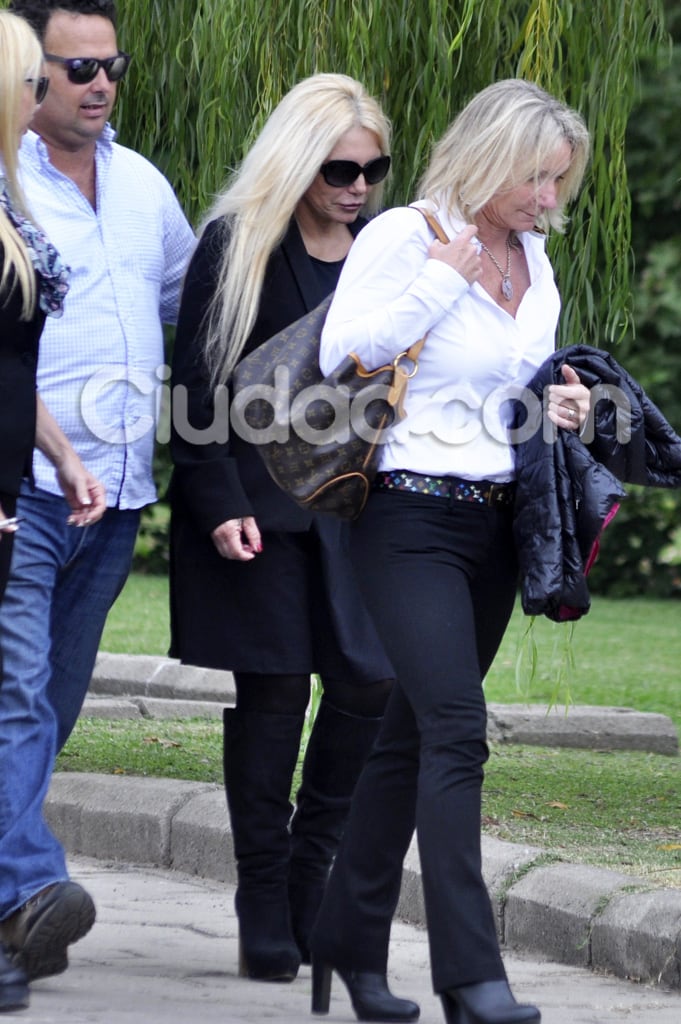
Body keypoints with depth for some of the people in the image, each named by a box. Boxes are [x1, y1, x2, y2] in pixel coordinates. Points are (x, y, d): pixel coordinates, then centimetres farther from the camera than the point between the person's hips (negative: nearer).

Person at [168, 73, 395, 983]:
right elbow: (198, 386, -6)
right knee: (274, 689, -2)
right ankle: (266, 920, 6)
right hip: (259, 504, -4)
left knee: (371, 682, -6)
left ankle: (312, 885, 11)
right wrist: (220, 507, -13)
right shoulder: (239, 245, -4)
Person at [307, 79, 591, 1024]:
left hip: (495, 520, 7)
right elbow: (341, 353, -18)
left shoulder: (533, 257, 12)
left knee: (416, 733, 11)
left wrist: (558, 404, 4)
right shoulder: (404, 237, -9)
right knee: (456, 729, -17)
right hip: (413, 517, -7)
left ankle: (351, 944, 19)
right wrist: (442, 276, -17)